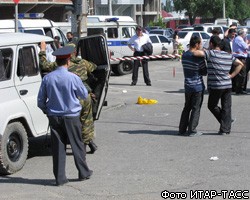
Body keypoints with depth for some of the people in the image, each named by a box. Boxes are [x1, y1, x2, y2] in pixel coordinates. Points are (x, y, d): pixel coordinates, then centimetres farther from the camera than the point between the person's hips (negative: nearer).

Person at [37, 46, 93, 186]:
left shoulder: (47, 78, -4)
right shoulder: (73, 78, -14)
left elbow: (41, 101, 2)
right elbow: (84, 95, 0)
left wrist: (47, 111, 19)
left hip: (54, 117, 3)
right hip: (71, 116, -2)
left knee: (58, 147, 7)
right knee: (77, 145, 11)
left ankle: (60, 178, 9)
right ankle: (84, 173, 22)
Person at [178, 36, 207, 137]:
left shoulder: (184, 55, 4)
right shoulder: (198, 57, -17)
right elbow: (204, 72, -10)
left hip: (187, 86, 6)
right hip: (198, 86, -6)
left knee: (187, 108, 15)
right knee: (196, 109, 3)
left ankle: (182, 129, 17)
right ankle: (192, 130, 4)